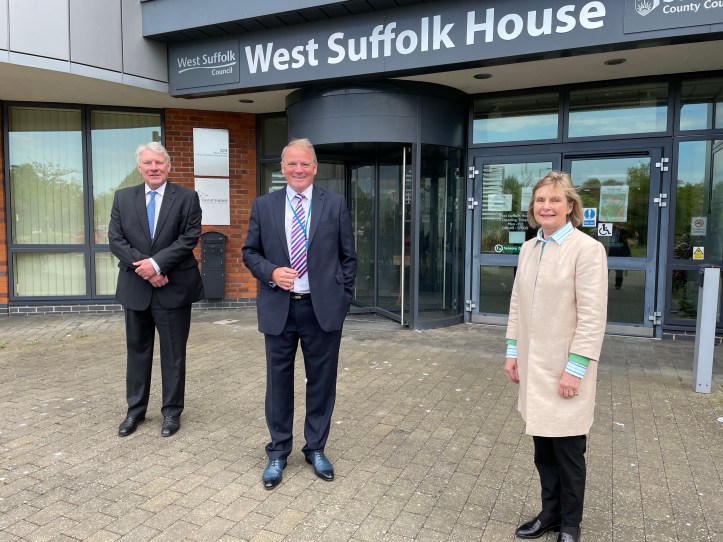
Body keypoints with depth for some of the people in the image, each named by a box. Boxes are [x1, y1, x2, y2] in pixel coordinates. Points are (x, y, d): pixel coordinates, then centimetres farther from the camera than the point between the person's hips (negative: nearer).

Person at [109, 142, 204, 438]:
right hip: (135, 287, 3)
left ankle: (171, 411, 20)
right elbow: (116, 240, 0)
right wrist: (143, 268, -13)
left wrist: (156, 263, -19)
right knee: (137, 350, 14)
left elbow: (189, 238, -10)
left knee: (173, 353, 6)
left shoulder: (187, 198, -1)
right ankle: (135, 410, 28)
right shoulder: (123, 197, 7)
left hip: (174, 288, -3)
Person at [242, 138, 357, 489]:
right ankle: (278, 453, 28)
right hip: (279, 307, 1)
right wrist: (271, 272, -11)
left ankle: (316, 448, 30)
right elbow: (250, 252, 8)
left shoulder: (335, 204, 2)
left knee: (321, 381, 10)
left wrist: (342, 299, 0)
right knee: (279, 381, 10)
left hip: (323, 308, 0)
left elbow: (348, 256, 5)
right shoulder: (264, 205, 5)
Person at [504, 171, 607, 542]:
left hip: (565, 369, -5)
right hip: (534, 366, 6)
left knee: (567, 452, 9)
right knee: (543, 448, 16)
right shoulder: (528, 248, 8)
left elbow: (593, 316, -15)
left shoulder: (587, 249, -12)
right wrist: (512, 351, 10)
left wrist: (575, 369, -17)